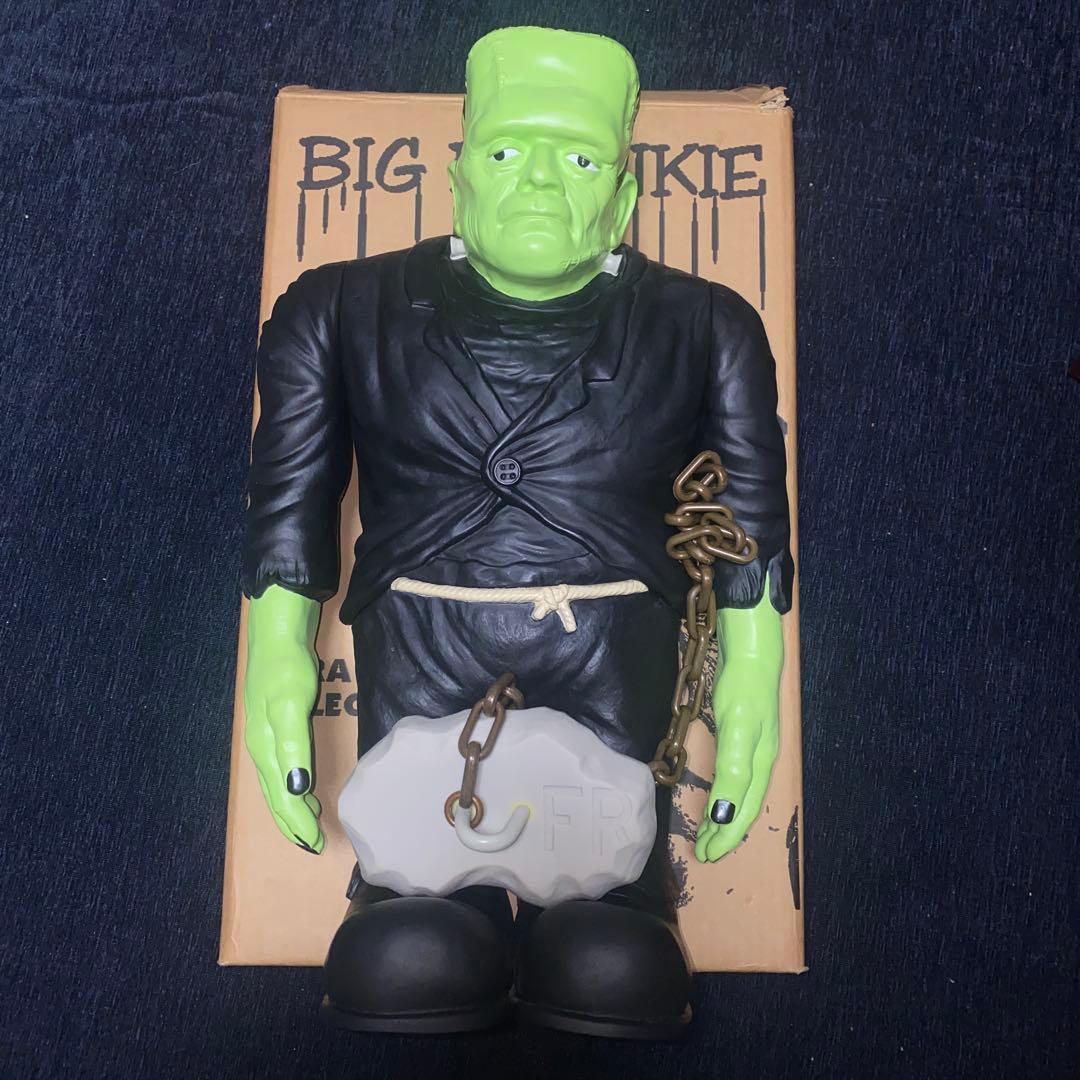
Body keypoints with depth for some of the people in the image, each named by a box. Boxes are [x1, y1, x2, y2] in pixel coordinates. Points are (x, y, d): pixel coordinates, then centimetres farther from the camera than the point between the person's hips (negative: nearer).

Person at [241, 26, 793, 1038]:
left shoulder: (702, 327, 14)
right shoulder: (348, 308, 14)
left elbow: (753, 518, 12)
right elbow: (289, 491, 10)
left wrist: (752, 670, 2)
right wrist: (275, 651, 0)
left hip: (612, 678, 0)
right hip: (417, 674, 1)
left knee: (610, 969, -13)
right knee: (404, 965, -15)